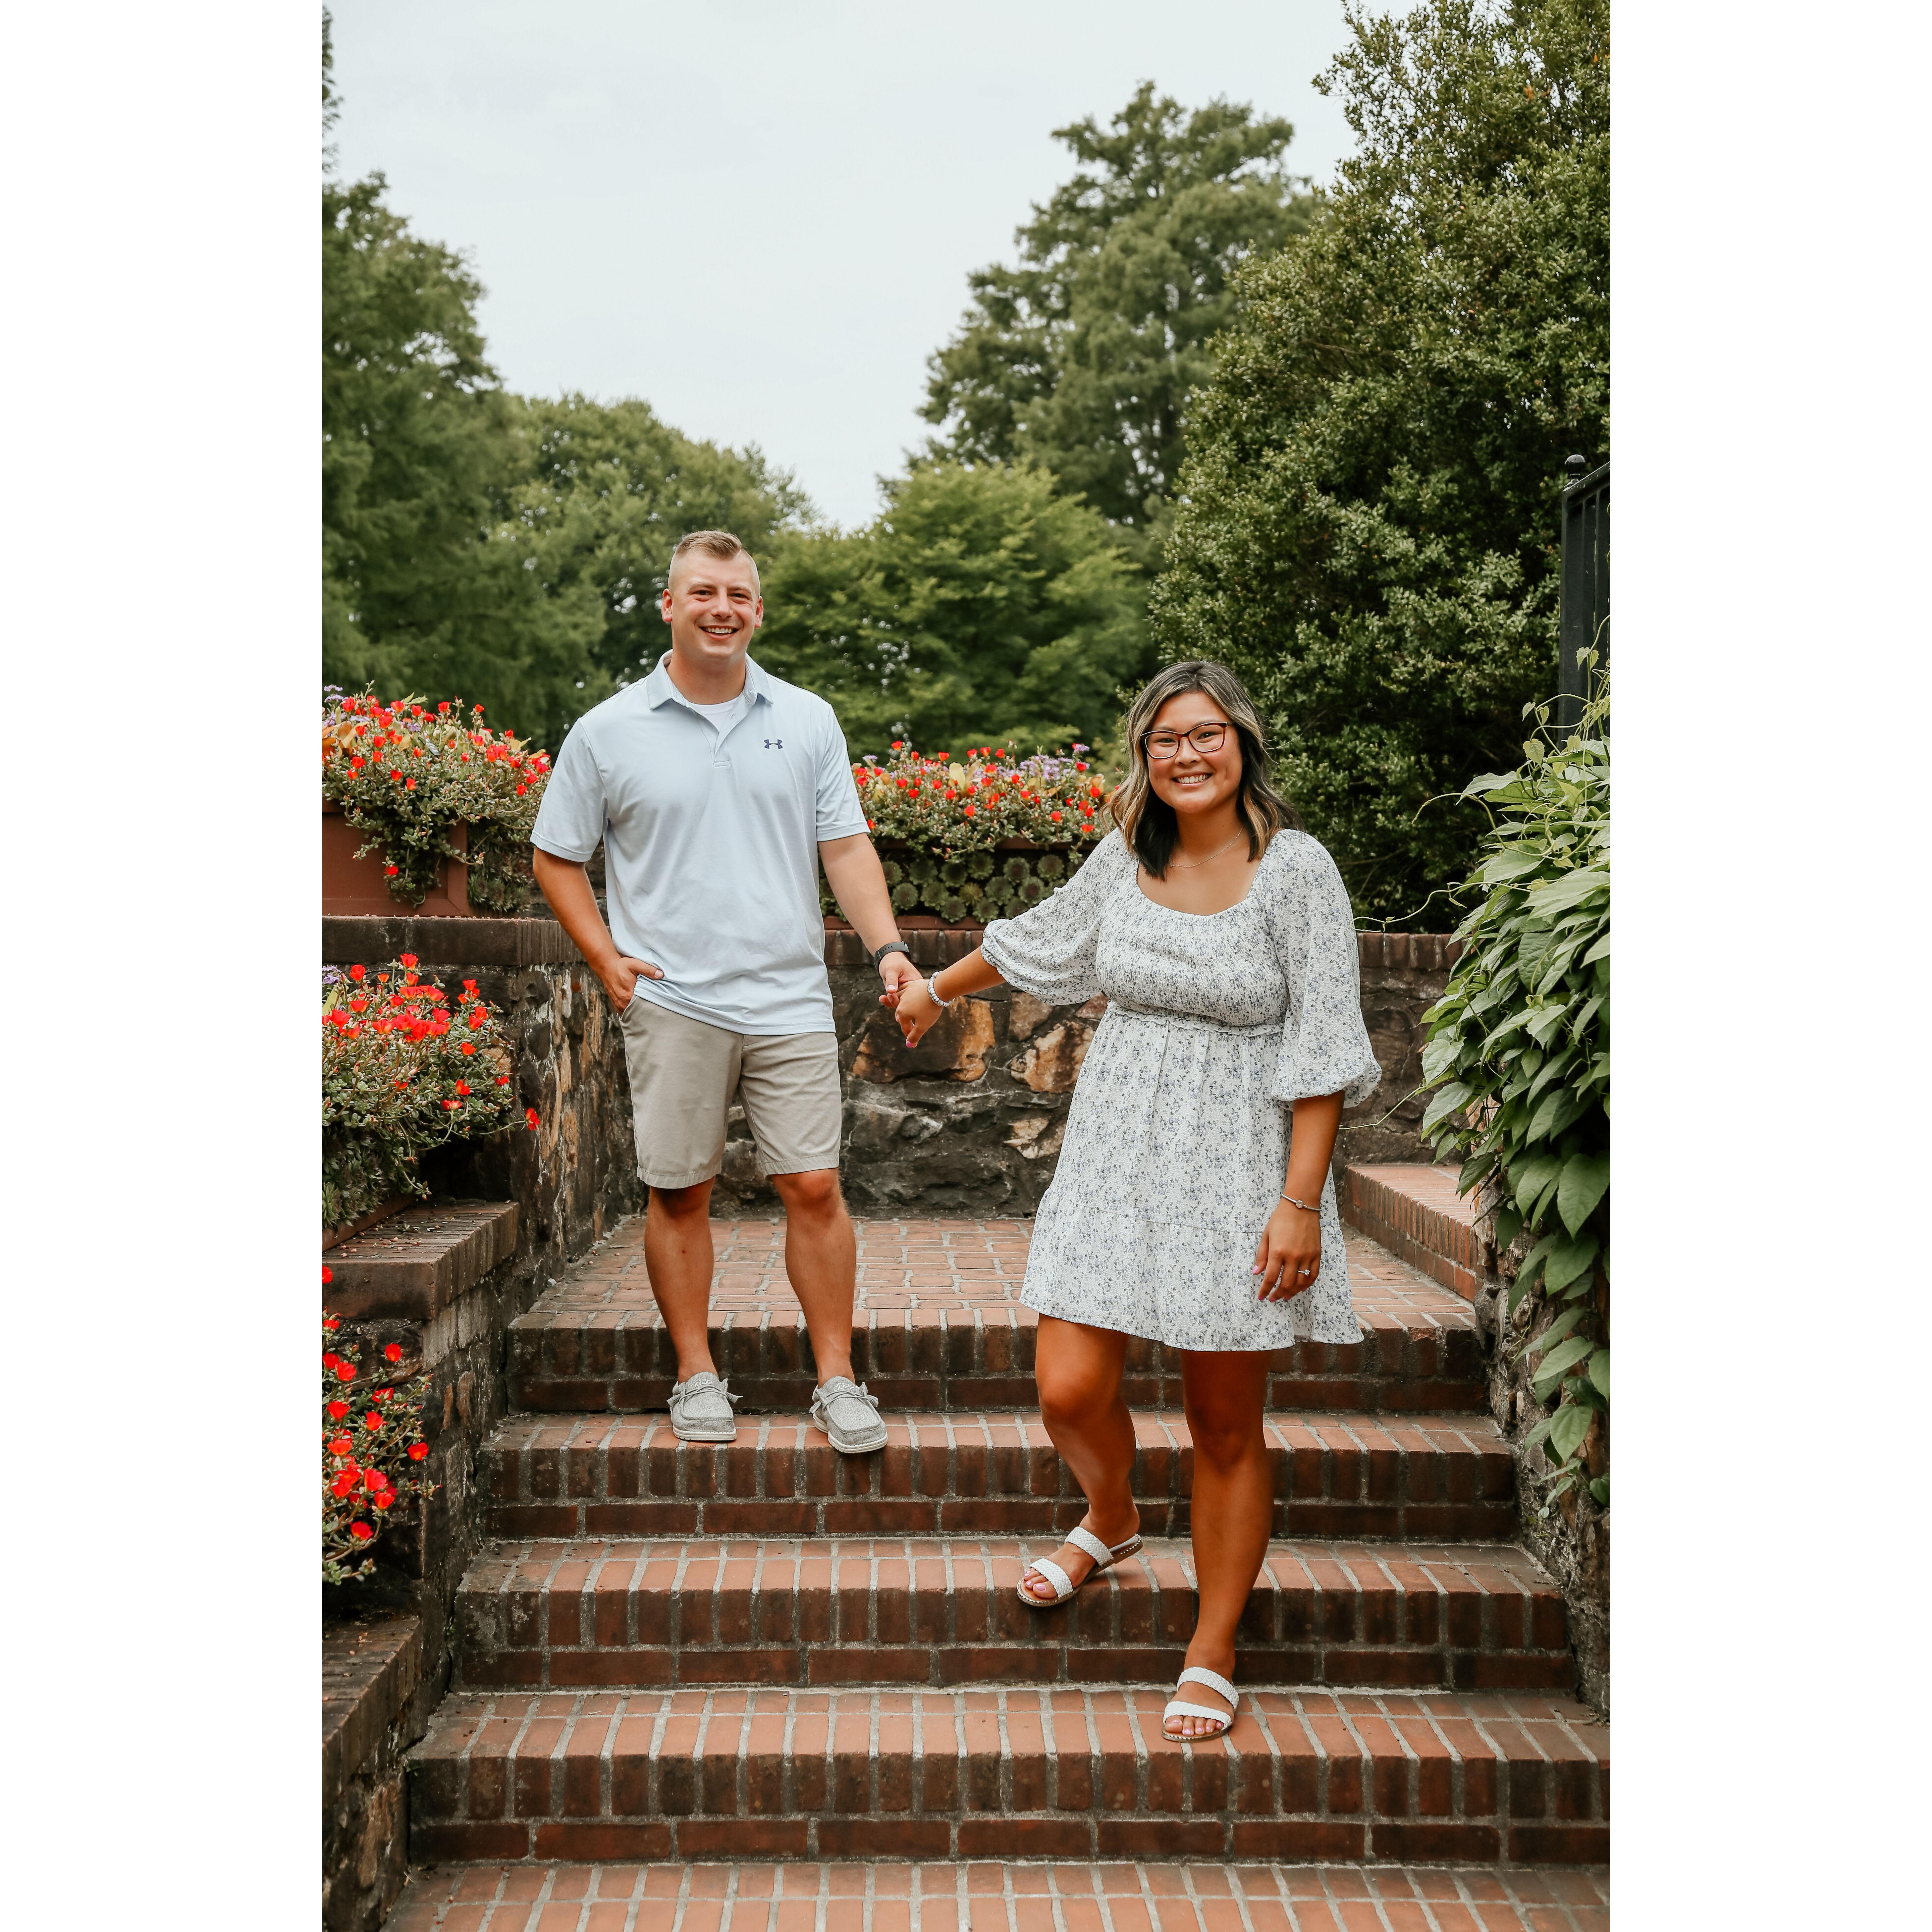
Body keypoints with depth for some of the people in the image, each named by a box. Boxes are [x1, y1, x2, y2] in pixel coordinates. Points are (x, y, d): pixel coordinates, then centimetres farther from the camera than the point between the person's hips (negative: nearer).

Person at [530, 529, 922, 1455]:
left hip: (790, 998, 1)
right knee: (679, 1194, 5)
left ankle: (837, 1378, 11)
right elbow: (556, 858, 9)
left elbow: (846, 846, 8)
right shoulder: (608, 733, 2)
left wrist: (887, 945, -5)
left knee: (814, 1187, 1)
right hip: (672, 1002, -1)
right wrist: (606, 958, -2)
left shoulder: (808, 721, 8)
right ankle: (697, 1377, 18)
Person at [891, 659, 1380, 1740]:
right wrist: (938, 991, 39)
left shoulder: (1296, 869, -9)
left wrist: (1301, 1202, -17)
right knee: (1070, 1390, -2)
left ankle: (1214, 1657, 20)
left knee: (1227, 1429, 4)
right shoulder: (1126, 857, 5)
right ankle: (1112, 1523, 34)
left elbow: (1324, 1047, -11)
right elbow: (1044, 936, 25)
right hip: (1119, 1153, 4)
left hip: (1236, 1165, -4)